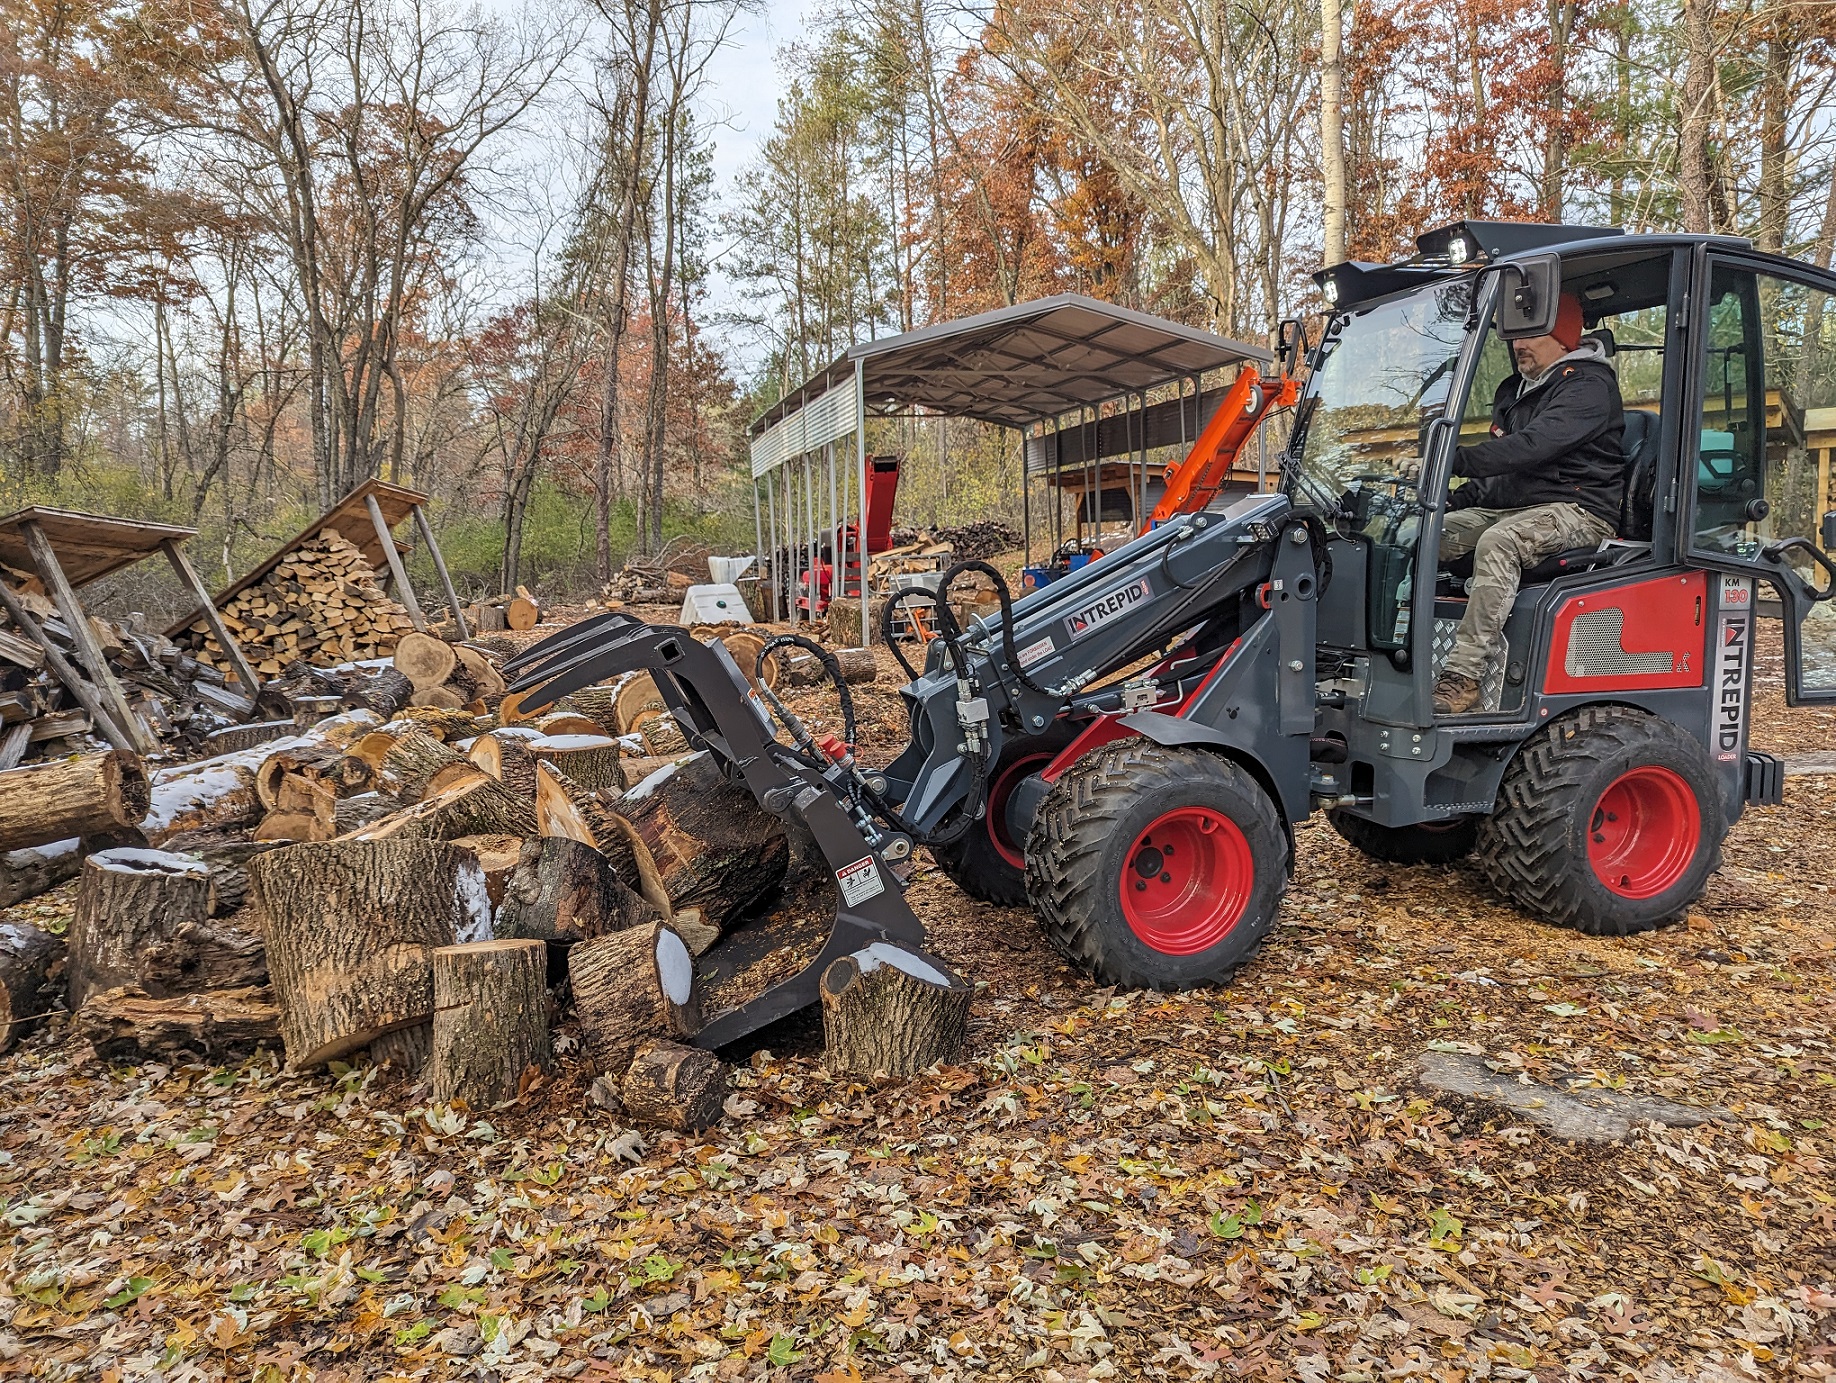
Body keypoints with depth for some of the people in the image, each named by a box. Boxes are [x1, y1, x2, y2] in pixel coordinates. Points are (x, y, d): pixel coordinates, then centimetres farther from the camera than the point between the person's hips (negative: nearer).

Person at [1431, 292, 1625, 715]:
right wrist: (1455, 501, 7)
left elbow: (1535, 444, -25)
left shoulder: (1589, 386, -7)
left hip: (1574, 510, -9)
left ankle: (1464, 675, -44)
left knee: (1497, 543, -38)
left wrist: (1459, 460, -35)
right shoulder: (1514, 391, 22)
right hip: (1507, 507, 9)